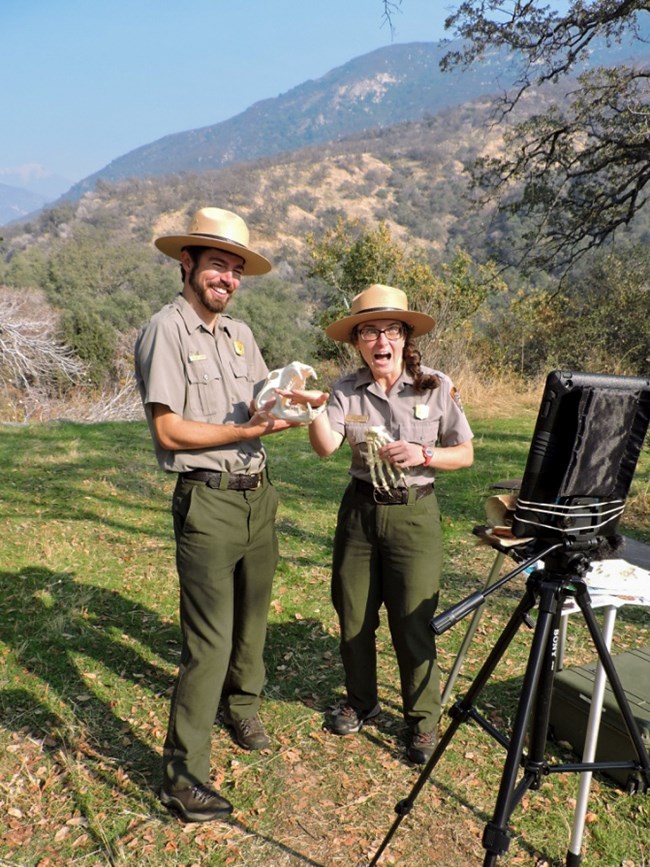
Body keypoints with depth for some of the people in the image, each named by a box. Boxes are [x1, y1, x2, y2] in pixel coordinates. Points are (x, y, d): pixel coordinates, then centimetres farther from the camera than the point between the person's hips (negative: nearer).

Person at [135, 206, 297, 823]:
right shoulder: (165, 331, -10)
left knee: (252, 616, 20)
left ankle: (241, 708, 43)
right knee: (209, 638, -5)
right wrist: (247, 430, -18)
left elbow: (268, 403, 15)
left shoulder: (239, 333, 13)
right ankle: (182, 774, 9)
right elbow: (169, 430, -15)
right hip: (207, 499, -7)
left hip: (258, 492, 7)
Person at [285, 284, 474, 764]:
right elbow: (326, 447, -19)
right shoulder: (349, 390, -3)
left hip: (414, 514, -3)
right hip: (360, 510, 3)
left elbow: (465, 454, -2)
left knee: (413, 623, 3)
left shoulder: (437, 386, -7)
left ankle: (424, 721, 26)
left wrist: (422, 455, -19)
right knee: (354, 616, 15)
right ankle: (361, 701, 39)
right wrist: (314, 408, -37)